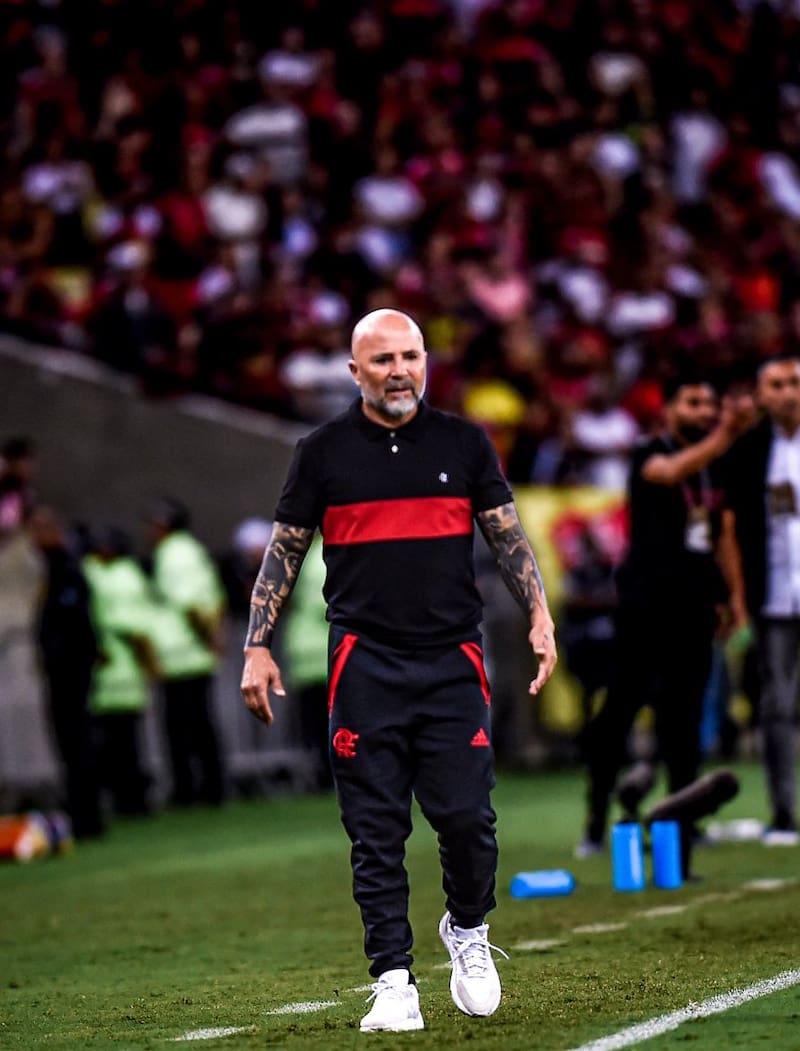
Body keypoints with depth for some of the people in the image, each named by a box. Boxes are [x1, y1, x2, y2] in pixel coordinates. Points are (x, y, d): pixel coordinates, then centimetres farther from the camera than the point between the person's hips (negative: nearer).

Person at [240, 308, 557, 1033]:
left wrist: (540, 617, -2)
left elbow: (508, 537, 11)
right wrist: (258, 647, 1)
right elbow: (284, 553, 9)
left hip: (452, 660, 1)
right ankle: (394, 983, 2)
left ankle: (468, 931, 21)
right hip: (365, 666, -1)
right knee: (376, 832, -2)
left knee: (466, 815, -7)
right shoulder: (323, 452, 5)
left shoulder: (464, 443, 9)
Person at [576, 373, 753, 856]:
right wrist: (722, 437, -44)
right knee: (622, 704, -5)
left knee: (685, 715, 5)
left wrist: (735, 595, 15)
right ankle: (597, 820, 1)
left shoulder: (716, 467, 15)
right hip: (646, 597, -6)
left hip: (695, 604, 6)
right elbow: (671, 471, -29)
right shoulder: (650, 454, -5)